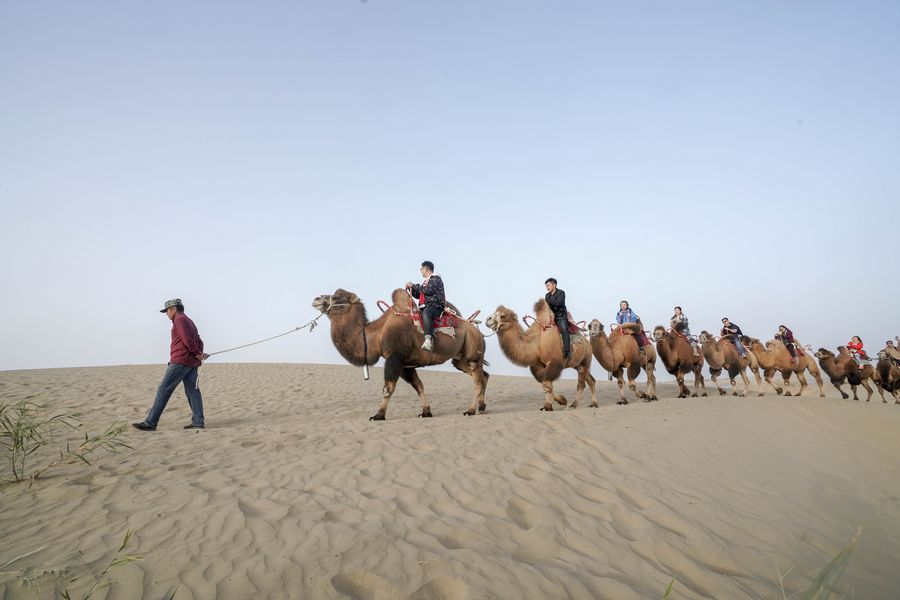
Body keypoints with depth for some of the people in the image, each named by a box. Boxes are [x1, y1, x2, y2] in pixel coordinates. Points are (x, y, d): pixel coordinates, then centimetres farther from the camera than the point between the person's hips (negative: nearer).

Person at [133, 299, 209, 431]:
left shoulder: (179, 320, -5)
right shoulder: (189, 322, 25)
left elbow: (187, 339, -17)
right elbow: (199, 342, 19)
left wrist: (197, 354, -8)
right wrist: (199, 353, 1)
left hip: (180, 361, -9)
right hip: (192, 362, 9)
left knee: (164, 390, -6)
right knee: (192, 391, 5)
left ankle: (150, 423, -5)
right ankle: (198, 422, 1)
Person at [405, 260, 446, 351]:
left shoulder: (436, 278, 2)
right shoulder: (426, 281, 27)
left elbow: (429, 290, -15)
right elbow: (418, 295, 32)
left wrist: (414, 285, -4)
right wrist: (411, 288, 15)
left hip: (435, 305, -10)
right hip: (426, 307, 10)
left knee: (426, 312, -39)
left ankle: (428, 340, -57)